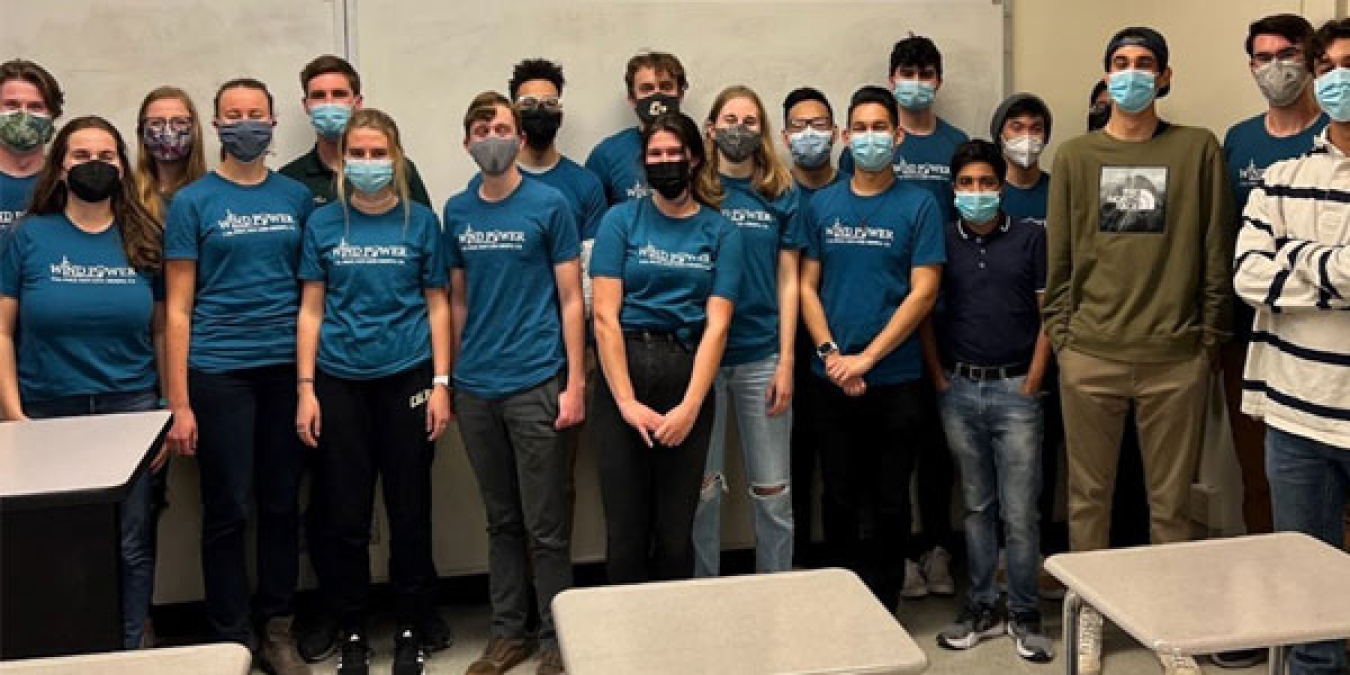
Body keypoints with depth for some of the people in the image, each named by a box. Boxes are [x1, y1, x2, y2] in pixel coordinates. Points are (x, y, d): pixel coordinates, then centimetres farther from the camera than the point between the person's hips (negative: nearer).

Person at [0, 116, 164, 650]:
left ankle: (129, 652, 20)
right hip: (50, 413, 0)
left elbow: (161, 331, 6)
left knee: (132, 545, 4)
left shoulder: (144, 238, 4)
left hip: (131, 409, 1)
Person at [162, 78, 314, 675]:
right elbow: (177, 308, -1)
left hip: (286, 368, 2)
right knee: (228, 511, 3)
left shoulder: (297, 197, 8)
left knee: (282, 505, 9)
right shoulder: (192, 202, 1)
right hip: (218, 372, -2)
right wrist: (179, 405, -7)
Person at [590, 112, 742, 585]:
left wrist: (689, 407, -12)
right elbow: (605, 315, -3)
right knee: (626, 532, 3)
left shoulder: (721, 232, 6)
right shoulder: (621, 221, 4)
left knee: (676, 532, 6)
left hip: (689, 374, 1)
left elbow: (717, 325, -2)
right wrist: (627, 402, -11)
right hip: (624, 372, 0)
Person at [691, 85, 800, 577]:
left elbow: (788, 281, 4)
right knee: (702, 488, 7)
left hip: (762, 356, 1)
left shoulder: (780, 195, 5)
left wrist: (786, 361, -3)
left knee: (772, 493, 6)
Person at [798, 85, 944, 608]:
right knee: (839, 500, 10)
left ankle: (883, 610, 22)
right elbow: (807, 286, 6)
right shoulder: (821, 205, 6)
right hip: (829, 381, 2)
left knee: (890, 502, 7)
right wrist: (831, 354, -9)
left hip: (894, 379, -2)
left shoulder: (919, 205, -2)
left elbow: (923, 292, -8)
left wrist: (866, 358, -14)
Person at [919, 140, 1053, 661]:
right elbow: (925, 312, 8)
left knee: (1019, 512, 0)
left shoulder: (1031, 236, 2)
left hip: (1015, 389, -2)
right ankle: (982, 607, 20)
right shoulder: (940, 240, 6)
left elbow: (1048, 311, 1)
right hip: (959, 389, 2)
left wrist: (1033, 380, -4)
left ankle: (1024, 615, 13)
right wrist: (939, 380, 1)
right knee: (976, 505, 11)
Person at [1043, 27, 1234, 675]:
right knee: (1088, 494, 8)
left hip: (1176, 359, -1)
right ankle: (1089, 613, 22)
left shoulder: (1199, 149, 4)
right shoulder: (1074, 156, 7)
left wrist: (1210, 339, 1)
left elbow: (1217, 253, 4)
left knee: (1171, 500, 7)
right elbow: (1058, 256, 7)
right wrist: (1060, 335, 2)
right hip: (1090, 357, 1)